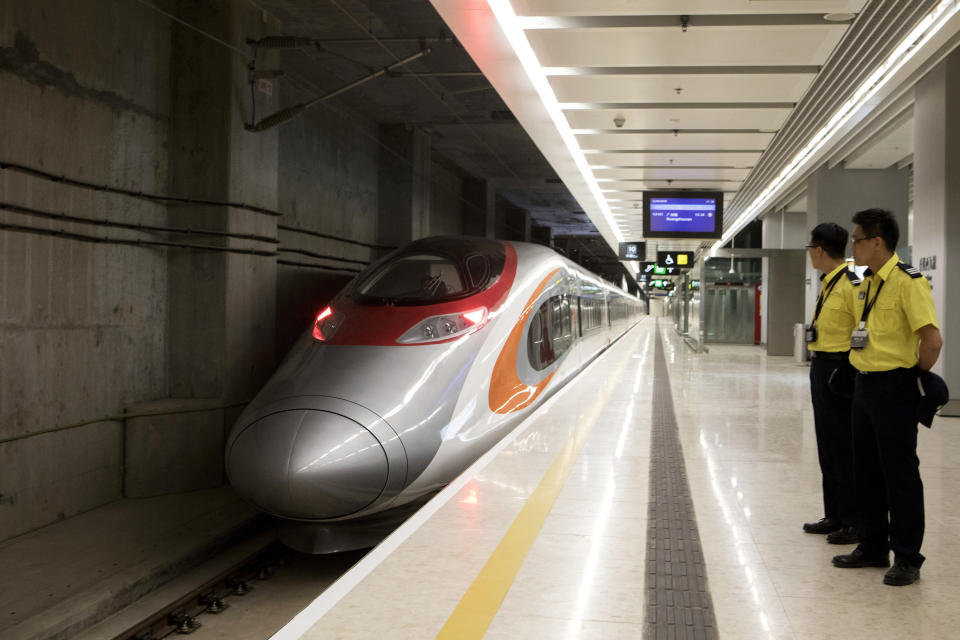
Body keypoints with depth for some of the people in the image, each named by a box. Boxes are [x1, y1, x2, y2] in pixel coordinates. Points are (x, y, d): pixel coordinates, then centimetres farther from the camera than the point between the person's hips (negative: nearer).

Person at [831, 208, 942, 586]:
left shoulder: (908, 282, -15)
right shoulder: (867, 283, 11)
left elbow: (932, 339, -21)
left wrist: (914, 376, -9)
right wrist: (866, 370, 15)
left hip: (894, 388, -9)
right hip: (864, 384, 9)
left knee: (900, 473, 0)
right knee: (866, 471, 15)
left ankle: (907, 559, 10)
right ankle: (873, 547, 27)